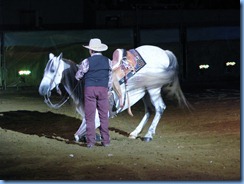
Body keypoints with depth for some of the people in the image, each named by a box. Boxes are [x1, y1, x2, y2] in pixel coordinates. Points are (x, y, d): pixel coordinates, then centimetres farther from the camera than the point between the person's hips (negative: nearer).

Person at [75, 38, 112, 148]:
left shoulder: (86, 62, -5)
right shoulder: (108, 61, 5)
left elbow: (78, 76, 5)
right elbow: (110, 77, 11)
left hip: (90, 89, -2)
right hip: (103, 89, 2)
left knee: (90, 116, 2)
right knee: (104, 115, 8)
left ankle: (90, 141, 0)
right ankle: (105, 140, 9)